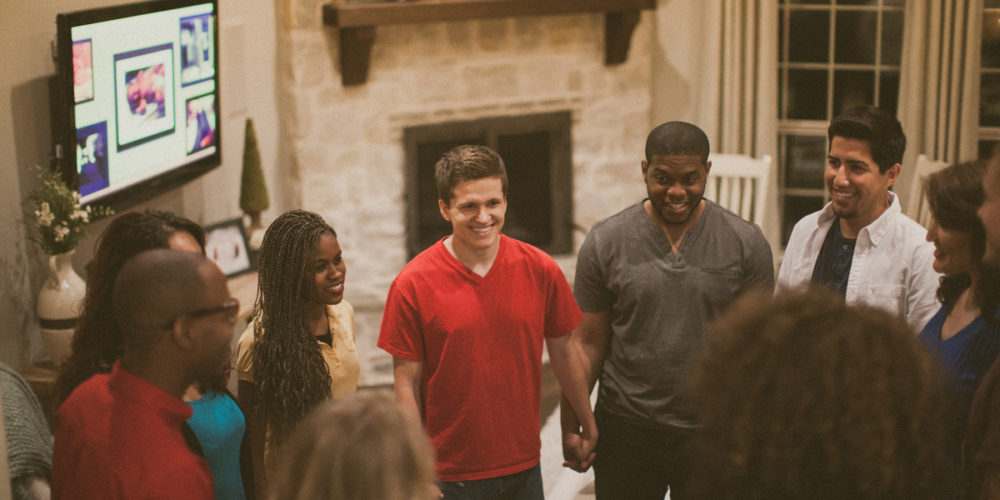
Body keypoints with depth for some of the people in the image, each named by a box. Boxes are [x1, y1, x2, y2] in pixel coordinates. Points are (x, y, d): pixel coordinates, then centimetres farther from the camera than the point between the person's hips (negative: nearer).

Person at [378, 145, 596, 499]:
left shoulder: (540, 270, -3)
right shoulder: (413, 284, -10)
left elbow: (562, 354, 9)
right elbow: (407, 384, -7)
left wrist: (589, 427, 16)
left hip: (524, 468, 2)